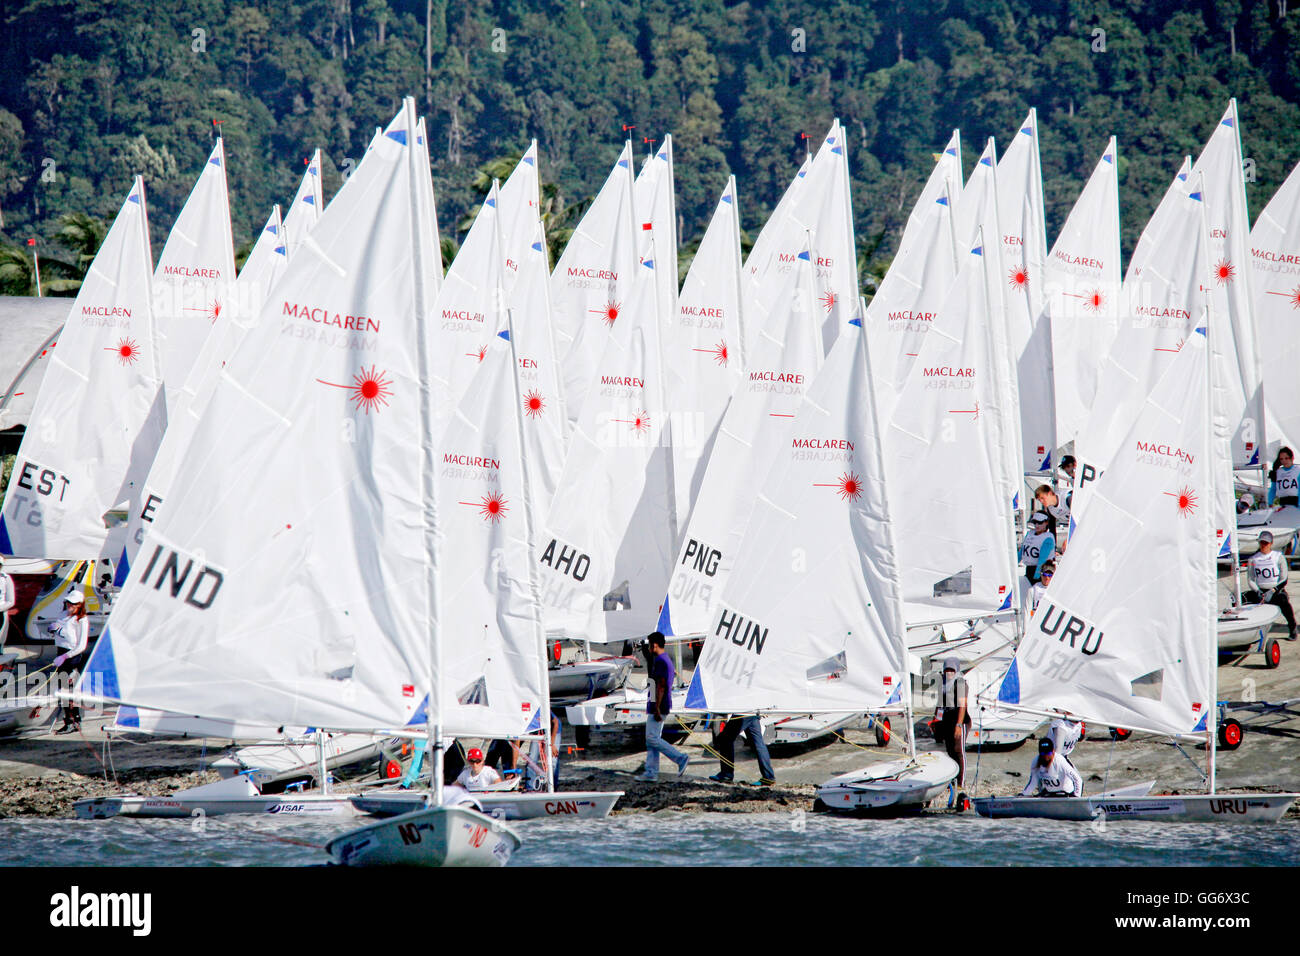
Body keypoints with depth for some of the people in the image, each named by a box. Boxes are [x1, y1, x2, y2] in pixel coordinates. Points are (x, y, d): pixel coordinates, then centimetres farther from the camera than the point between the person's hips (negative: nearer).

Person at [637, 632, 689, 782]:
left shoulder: (660, 661, -15)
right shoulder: (667, 660, 16)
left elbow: (661, 686, -21)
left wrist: (657, 708, -22)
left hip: (658, 707, -10)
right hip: (664, 706, 10)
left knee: (652, 739, -9)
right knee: (652, 739, 9)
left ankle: (681, 758, -7)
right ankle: (651, 773, 8)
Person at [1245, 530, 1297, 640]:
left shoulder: (1278, 557, 0)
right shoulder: (1253, 559, 11)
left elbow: (1283, 580, -5)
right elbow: (1251, 580, 9)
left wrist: (1272, 592, -18)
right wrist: (1258, 593, -10)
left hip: (1277, 591, -4)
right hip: (1260, 591, 4)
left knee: (1283, 600, -37)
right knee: (1242, 597, -22)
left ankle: (1292, 630, -22)